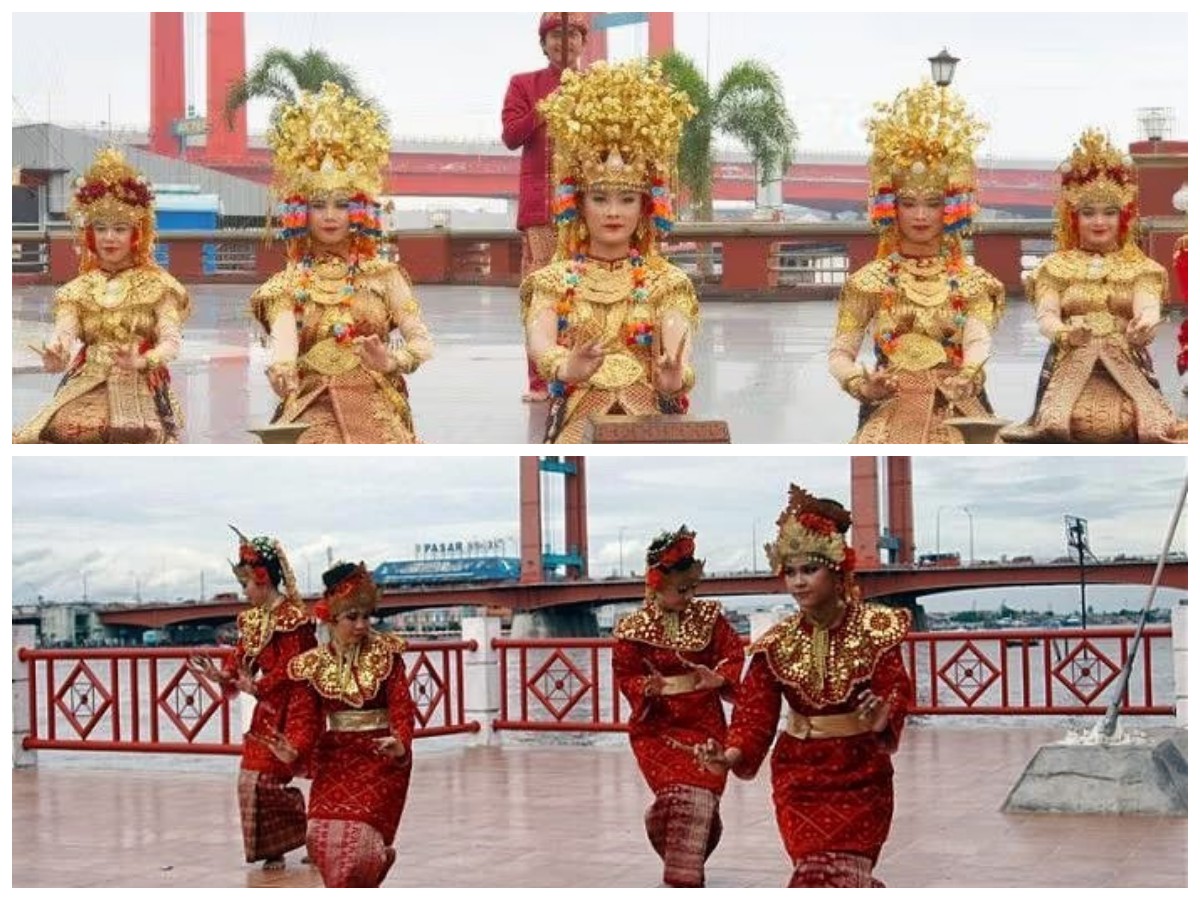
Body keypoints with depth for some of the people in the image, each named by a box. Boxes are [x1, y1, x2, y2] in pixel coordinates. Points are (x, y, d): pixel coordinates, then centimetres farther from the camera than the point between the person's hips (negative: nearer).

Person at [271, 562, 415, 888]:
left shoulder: (386, 653, -5)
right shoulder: (313, 665, 0)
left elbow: (402, 707, -11)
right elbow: (305, 717, -4)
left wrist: (400, 743, -30)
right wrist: (293, 749, -25)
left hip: (381, 755, -2)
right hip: (335, 758, 2)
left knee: (360, 837, -12)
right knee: (323, 837, -4)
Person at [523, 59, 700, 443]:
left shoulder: (665, 282, 9)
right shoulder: (556, 281, 8)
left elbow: (678, 344, -10)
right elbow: (539, 340, -11)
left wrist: (677, 377, -36)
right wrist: (566, 369, -36)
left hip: (650, 416, 1)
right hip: (579, 417, 0)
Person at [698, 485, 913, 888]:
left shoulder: (875, 628, -9)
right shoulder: (776, 643, -4)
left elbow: (896, 693, -16)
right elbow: (756, 715, -8)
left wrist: (882, 720, -39)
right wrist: (731, 756, -26)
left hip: (860, 777, -2)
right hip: (800, 776, 2)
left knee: (838, 874, -4)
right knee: (818, 871, 1)